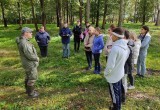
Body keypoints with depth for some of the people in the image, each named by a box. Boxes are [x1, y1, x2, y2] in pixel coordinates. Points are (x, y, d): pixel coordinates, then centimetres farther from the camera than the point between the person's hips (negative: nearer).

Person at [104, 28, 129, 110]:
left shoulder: (115, 48, -30)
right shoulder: (125, 46, -2)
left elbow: (110, 65, -27)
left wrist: (105, 73, -10)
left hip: (113, 75, -8)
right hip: (120, 73, 8)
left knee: (114, 93, 12)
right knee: (118, 91, 24)